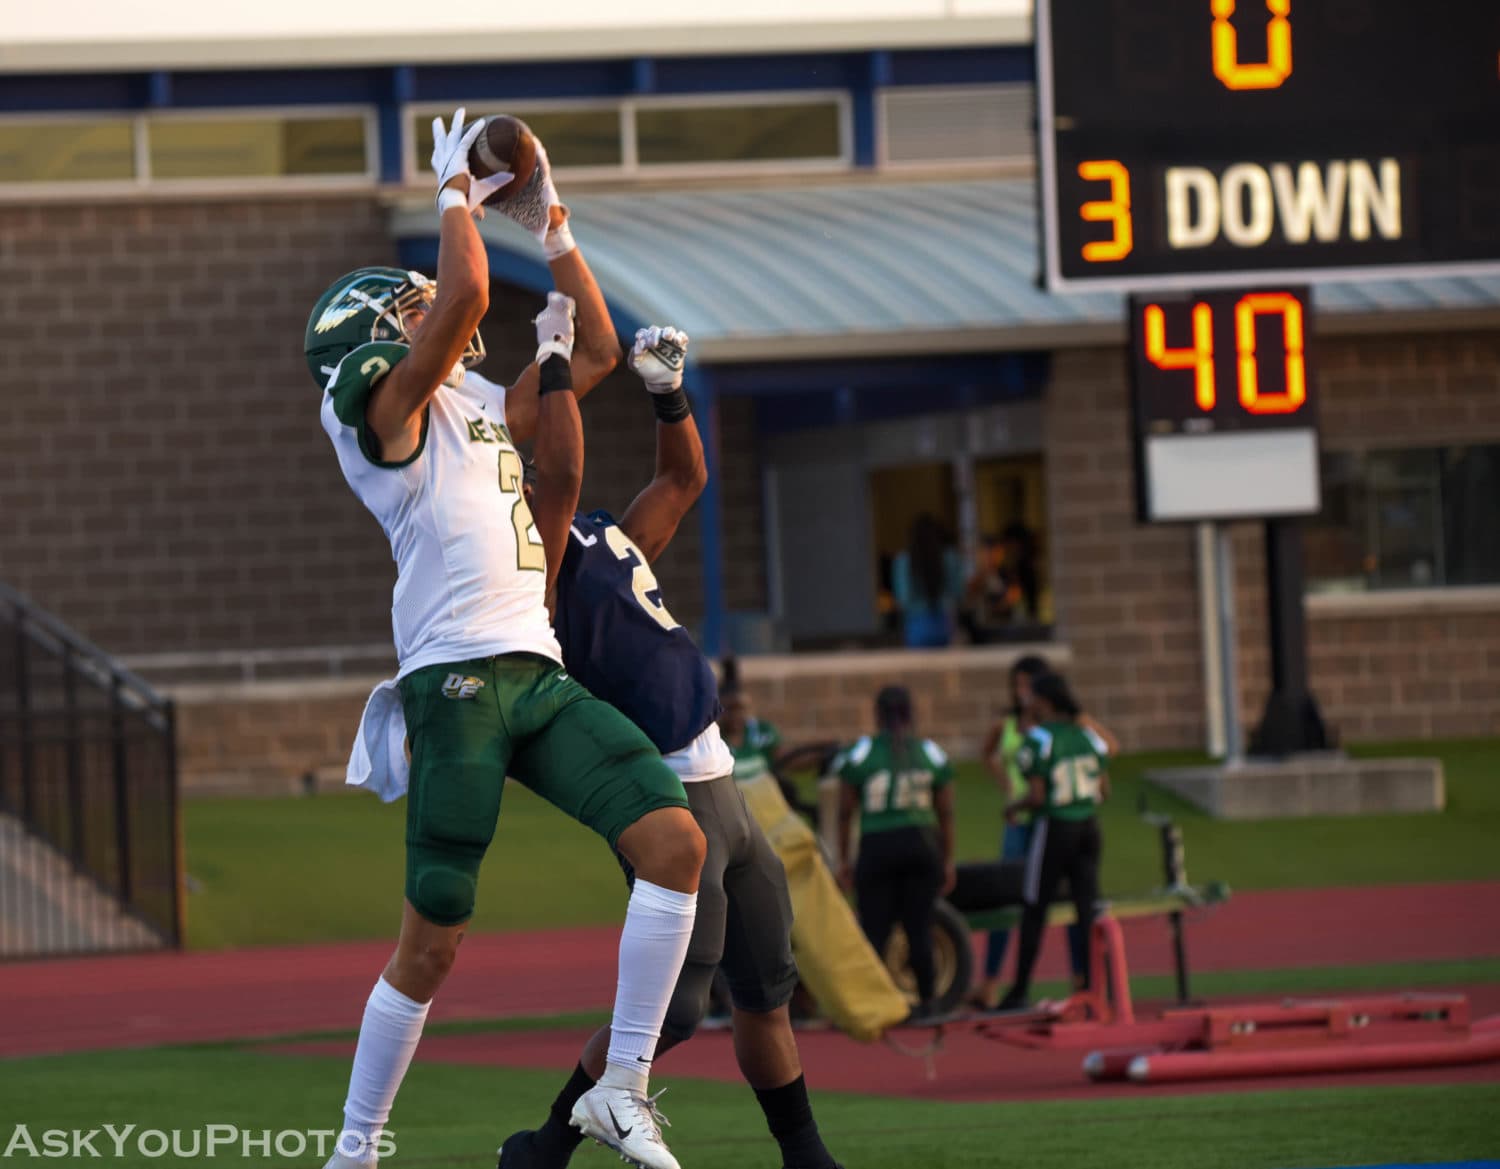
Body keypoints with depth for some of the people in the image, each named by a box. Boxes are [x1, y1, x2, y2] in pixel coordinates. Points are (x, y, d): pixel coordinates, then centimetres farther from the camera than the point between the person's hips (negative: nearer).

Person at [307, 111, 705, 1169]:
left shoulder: (481, 403, 25)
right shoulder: (379, 399, 0)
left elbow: (599, 351, 31)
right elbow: (468, 296, -15)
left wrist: (550, 224, 26)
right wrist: (457, 193, 0)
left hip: (538, 675, 7)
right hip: (457, 679, -7)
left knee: (675, 839, -11)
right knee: (434, 939, -5)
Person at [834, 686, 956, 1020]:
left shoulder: (860, 754, -1)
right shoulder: (930, 754, 6)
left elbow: (845, 813, 1)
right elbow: (946, 814, 9)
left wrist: (843, 859, 9)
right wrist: (947, 860, 17)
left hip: (877, 847, -2)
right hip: (921, 845, 2)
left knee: (874, 929, 1)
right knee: (919, 927, 8)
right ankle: (926, 1001, 10)